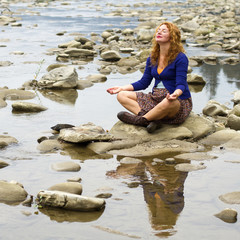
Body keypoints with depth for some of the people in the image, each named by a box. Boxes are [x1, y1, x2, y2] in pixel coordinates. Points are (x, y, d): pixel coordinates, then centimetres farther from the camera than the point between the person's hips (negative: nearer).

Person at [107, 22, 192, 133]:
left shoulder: (180, 58, -10)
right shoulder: (152, 58, 11)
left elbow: (181, 84, -17)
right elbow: (144, 82, 16)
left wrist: (176, 94, -40)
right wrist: (122, 88, 5)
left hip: (179, 101, -7)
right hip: (156, 98, 7)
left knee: (168, 103, -45)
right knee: (122, 95, -6)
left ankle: (139, 120, -21)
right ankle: (152, 119, -29)